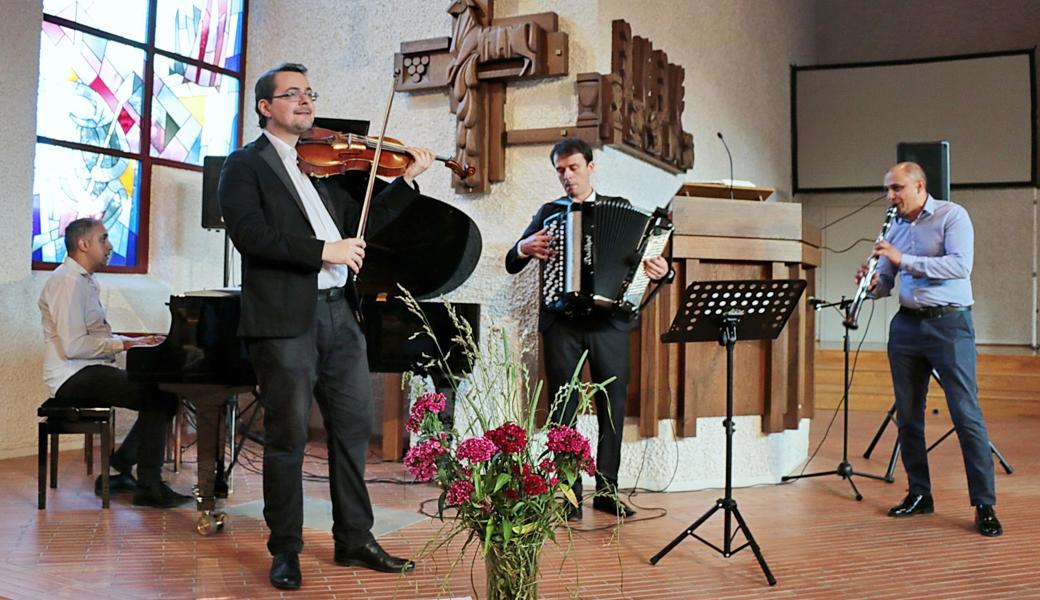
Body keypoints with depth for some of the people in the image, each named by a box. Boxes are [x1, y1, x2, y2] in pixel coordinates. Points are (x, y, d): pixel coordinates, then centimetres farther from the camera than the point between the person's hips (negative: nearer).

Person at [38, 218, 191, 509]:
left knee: (164, 395, -1)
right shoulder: (67, 282, -14)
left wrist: (137, 342, 8)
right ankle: (149, 487, -16)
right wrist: (123, 344, -16)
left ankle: (119, 469, 3)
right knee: (158, 397, -22)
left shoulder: (85, 281, 19)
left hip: (92, 371, 10)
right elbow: (73, 346, -23)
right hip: (73, 378, -10)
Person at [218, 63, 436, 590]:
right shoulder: (245, 165, 0)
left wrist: (406, 182, 12)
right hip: (285, 319, -6)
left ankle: (355, 540, 23)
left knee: (354, 427, 10)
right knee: (288, 437, 1)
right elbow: (251, 235, -15)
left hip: (338, 313, 7)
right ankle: (285, 552, 15)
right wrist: (323, 250, -21)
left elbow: (358, 224, 21)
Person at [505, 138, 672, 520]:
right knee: (562, 409, 0)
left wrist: (661, 270, -15)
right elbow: (511, 264, 13)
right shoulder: (548, 212, 12)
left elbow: (645, 256, 8)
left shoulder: (621, 210, 11)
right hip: (561, 321, 0)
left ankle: (606, 490, 16)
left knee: (613, 406, 4)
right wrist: (525, 248, -10)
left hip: (609, 320, 0)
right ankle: (569, 494, 7)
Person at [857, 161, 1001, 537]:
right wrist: (872, 284, -8)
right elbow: (886, 283, 16)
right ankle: (919, 495, 20)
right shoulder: (896, 228, 14)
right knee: (908, 415, 8)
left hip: (949, 323, -6)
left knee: (966, 415, -7)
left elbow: (960, 265, -19)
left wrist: (903, 259, -22)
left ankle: (985, 505, -2)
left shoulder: (952, 216, -4)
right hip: (906, 325, 6)